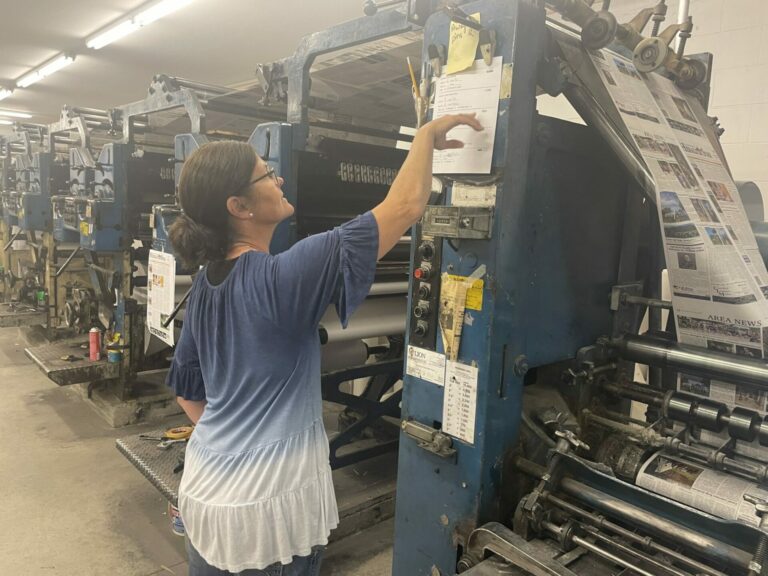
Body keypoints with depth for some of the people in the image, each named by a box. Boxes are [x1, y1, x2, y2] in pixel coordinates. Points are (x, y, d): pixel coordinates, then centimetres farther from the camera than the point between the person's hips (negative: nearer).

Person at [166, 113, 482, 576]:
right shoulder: (279, 279, -24)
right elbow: (405, 206, -23)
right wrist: (428, 134, -9)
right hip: (264, 508, -7)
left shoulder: (205, 284, 1)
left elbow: (187, 391, 12)